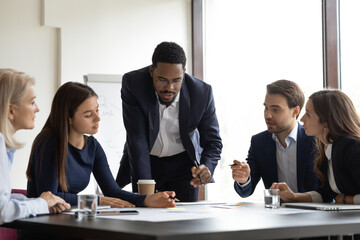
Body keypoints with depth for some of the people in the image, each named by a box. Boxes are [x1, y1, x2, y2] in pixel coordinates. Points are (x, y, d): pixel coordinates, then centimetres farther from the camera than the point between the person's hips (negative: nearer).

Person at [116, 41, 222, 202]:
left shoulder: (202, 92, -21)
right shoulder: (132, 83, -24)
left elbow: (212, 142, -10)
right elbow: (137, 139, -24)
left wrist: (207, 169, -33)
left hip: (183, 163, 1)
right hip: (146, 162, -1)